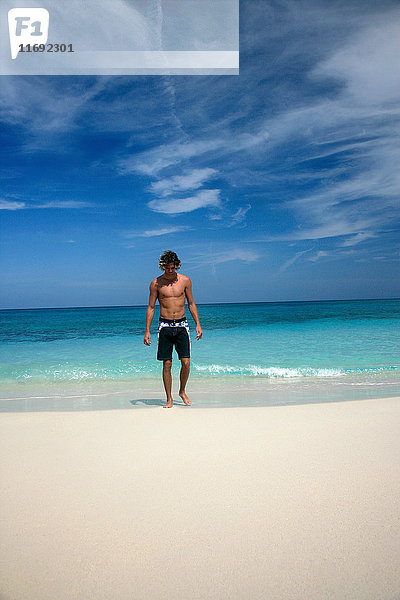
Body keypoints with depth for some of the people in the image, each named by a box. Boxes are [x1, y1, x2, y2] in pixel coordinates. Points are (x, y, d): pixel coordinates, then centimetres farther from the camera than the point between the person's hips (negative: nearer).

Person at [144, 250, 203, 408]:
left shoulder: (185, 280, 4)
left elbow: (191, 304, 11)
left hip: (181, 325, 1)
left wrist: (198, 324, 5)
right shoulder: (156, 283, 0)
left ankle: (182, 391, 20)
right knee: (167, 364, 0)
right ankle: (169, 399, 12)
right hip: (165, 326, -1)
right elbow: (151, 308, 4)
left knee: (186, 362, -4)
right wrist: (147, 331, -1)